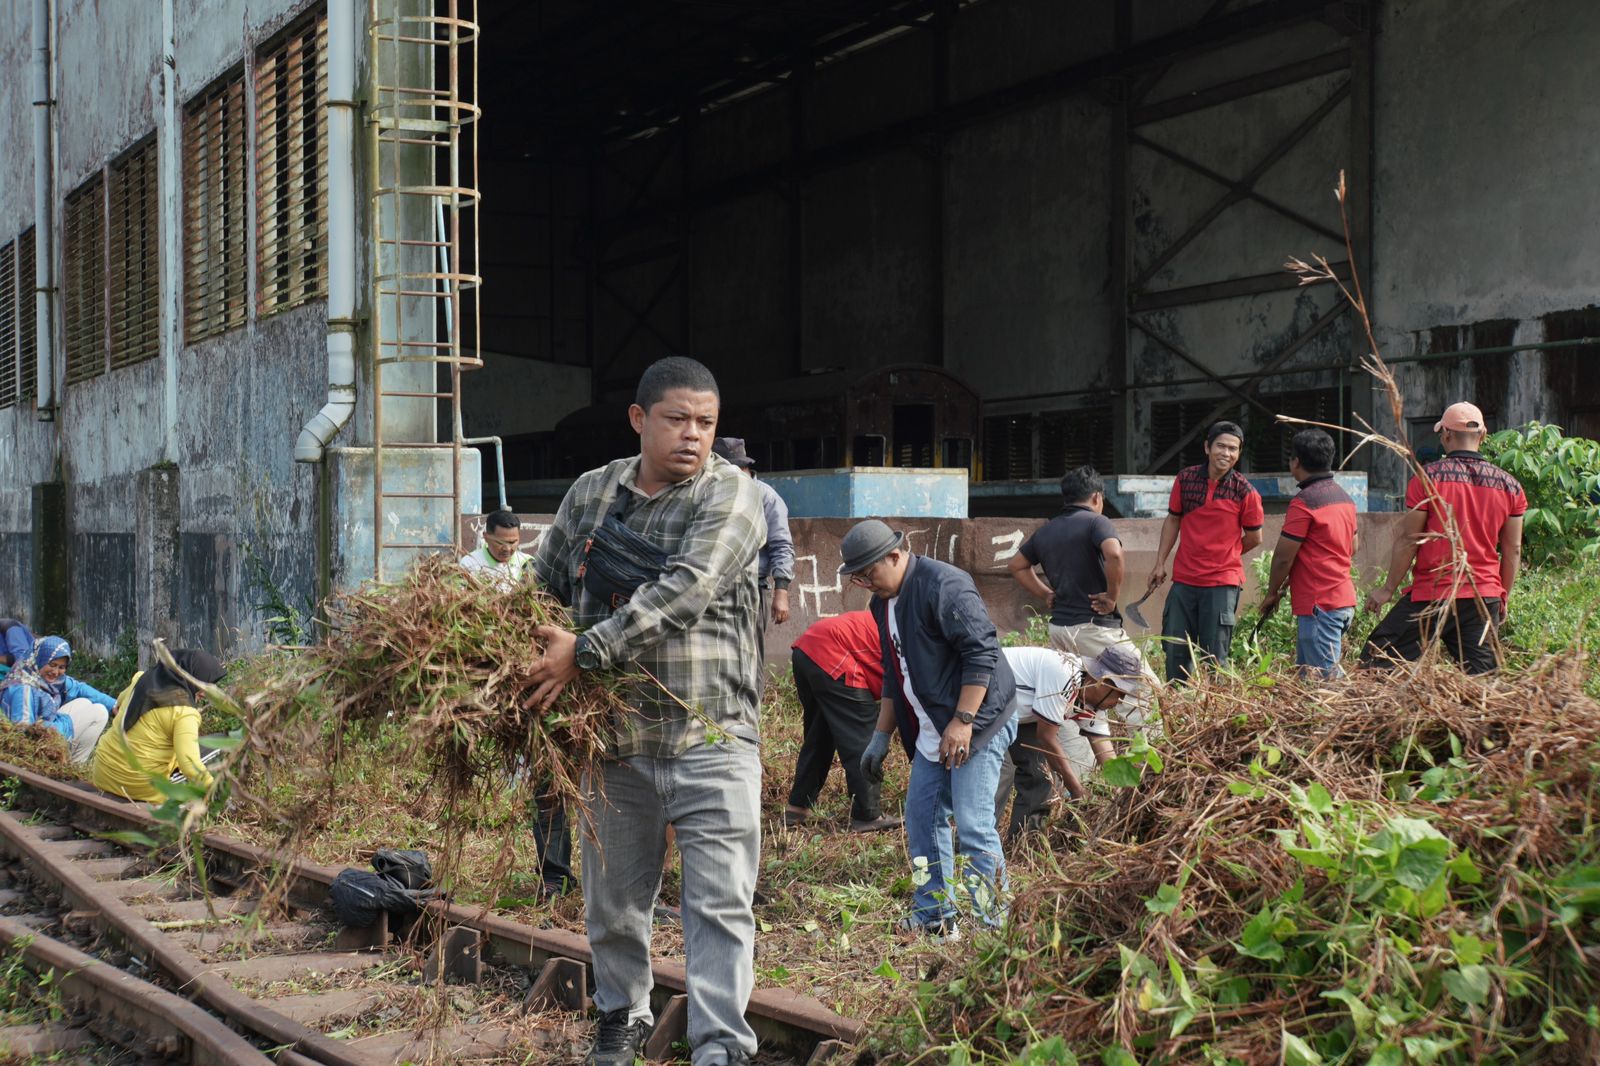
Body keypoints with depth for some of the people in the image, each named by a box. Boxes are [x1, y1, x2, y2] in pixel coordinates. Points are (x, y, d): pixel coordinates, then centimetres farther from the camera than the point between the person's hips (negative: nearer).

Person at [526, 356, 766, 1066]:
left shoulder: (729, 495, -7)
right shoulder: (590, 493, 8)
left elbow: (682, 593, -21)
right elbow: (543, 586, 20)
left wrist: (585, 651, -24)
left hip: (709, 738, -4)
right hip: (615, 736, 4)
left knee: (720, 899, -7)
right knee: (613, 895, 16)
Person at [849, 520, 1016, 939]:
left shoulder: (944, 585, -17)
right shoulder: (884, 602, 13)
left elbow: (982, 652, -21)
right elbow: (895, 676, 23)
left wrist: (963, 721, -23)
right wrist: (881, 736, 22)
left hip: (977, 724, -9)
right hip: (931, 732, 10)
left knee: (973, 825, -11)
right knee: (921, 818, 9)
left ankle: (994, 926, -3)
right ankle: (934, 917, 19)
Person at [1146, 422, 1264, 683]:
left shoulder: (1245, 492, -8)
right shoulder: (1185, 478, 0)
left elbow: (1254, 537, 3)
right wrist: (1160, 563, 7)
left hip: (1222, 583, -3)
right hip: (1184, 580, 3)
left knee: (1215, 656, 2)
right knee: (1175, 649, 10)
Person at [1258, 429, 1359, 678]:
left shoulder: (1304, 501, -14)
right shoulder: (1344, 498, 13)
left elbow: (1283, 557, -12)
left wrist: (1271, 594, 4)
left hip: (1318, 606, -9)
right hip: (1345, 599, 9)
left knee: (1327, 678, -9)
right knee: (1305, 673, 14)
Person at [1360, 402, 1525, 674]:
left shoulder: (1427, 477, -6)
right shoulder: (1509, 485, 6)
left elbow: (1408, 539, -6)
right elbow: (1513, 550, 10)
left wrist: (1388, 588, 3)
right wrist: (1502, 598, 21)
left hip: (1432, 594, -4)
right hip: (1485, 597, 4)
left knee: (1374, 661, 2)